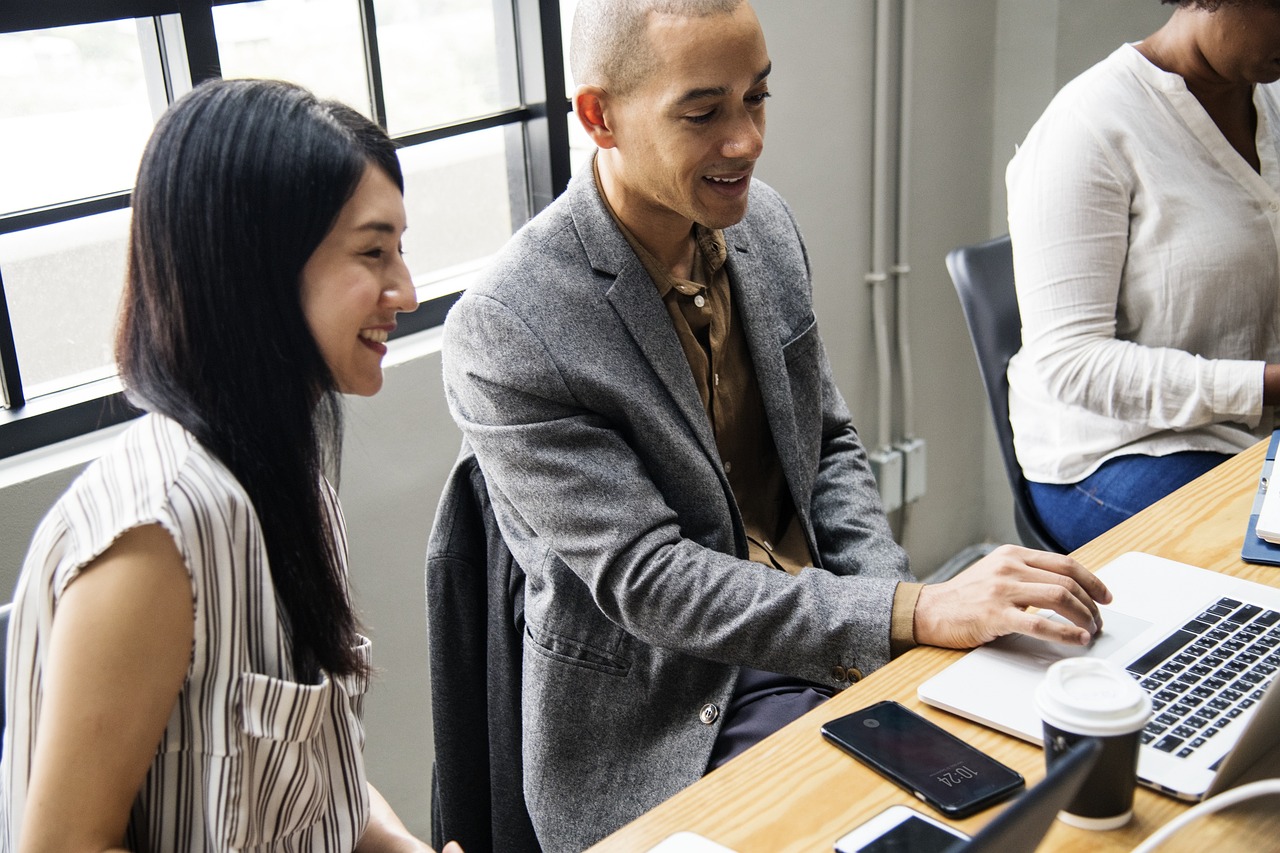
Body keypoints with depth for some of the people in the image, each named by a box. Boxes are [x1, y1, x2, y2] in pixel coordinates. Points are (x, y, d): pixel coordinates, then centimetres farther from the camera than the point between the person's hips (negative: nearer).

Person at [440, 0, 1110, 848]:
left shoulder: (763, 221, 1)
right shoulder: (504, 332, -22)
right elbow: (646, 581, -23)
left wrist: (897, 599, -6)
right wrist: (914, 613, -29)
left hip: (834, 639, 6)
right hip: (675, 722, -6)